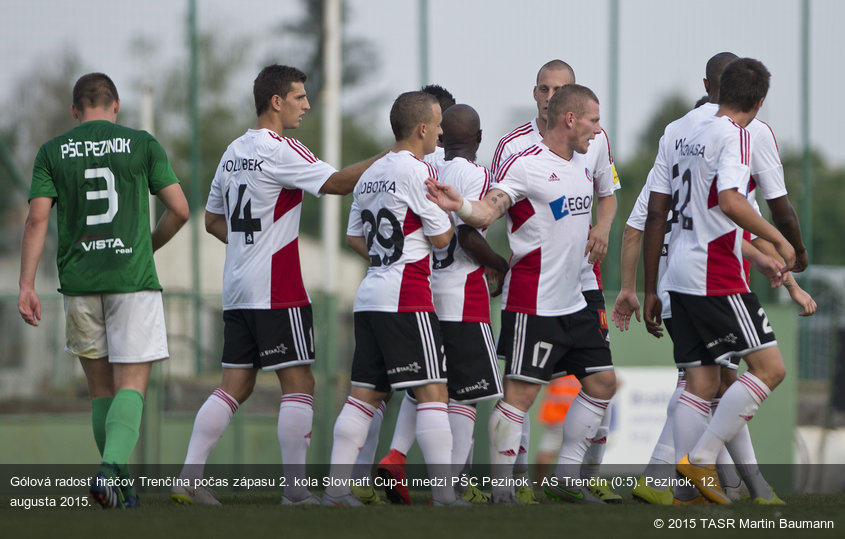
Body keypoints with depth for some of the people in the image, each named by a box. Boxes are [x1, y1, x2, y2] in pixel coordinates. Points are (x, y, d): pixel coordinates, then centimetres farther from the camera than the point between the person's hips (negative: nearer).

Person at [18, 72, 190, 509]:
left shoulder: (52, 152, 5)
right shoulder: (142, 144, 2)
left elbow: (37, 219, -4)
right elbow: (179, 210, 1)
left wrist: (26, 286, -5)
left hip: (79, 283, 2)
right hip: (133, 277, -2)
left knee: (101, 388, 13)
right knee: (132, 385, -4)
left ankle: (120, 485, 15)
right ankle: (111, 469, -26)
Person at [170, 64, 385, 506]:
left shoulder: (234, 152, 16)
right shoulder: (279, 150, -11)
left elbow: (213, 221, 22)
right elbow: (336, 182, -15)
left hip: (237, 291, 8)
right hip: (276, 291, -8)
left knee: (236, 385, 9)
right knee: (298, 384, -3)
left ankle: (189, 479, 3)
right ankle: (296, 488, -5)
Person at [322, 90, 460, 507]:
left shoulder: (371, 175, 15)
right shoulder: (418, 172, -10)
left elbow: (354, 237, 21)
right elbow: (441, 238, -7)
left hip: (370, 296, 8)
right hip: (406, 299, -8)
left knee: (365, 392, 8)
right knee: (432, 391, -6)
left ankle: (336, 488, 4)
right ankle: (443, 492, -9)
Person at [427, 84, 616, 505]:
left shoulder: (582, 166, 13)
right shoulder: (525, 165, -13)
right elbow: (488, 211, -25)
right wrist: (459, 205, -42)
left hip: (573, 303, 9)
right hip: (532, 305, -9)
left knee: (601, 382, 10)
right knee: (521, 393, -10)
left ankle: (566, 475, 19)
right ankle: (502, 490, -7)